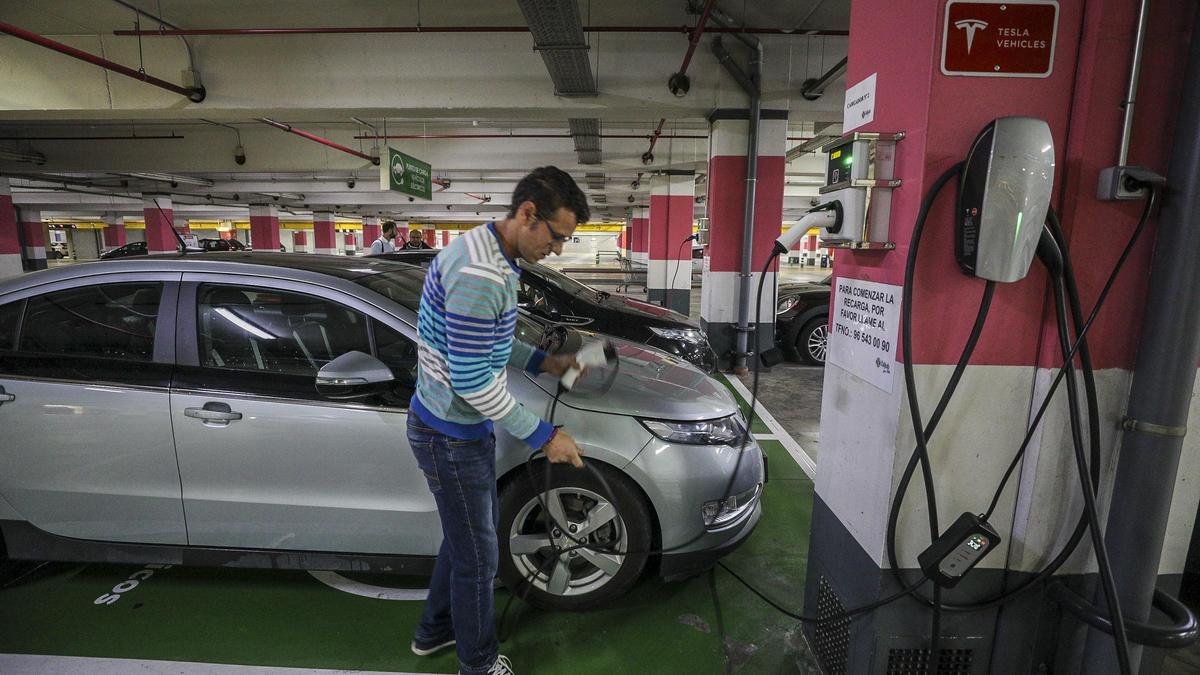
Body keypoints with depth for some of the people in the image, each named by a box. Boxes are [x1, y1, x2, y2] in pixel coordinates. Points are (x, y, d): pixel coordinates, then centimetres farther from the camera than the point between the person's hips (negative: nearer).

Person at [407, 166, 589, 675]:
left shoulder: (491, 255, 4)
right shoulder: (479, 275, -30)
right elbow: (472, 380, -28)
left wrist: (544, 362, 5)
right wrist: (542, 436, -20)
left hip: (465, 427, 10)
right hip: (451, 436, -10)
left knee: (466, 536, 26)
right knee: (477, 556, 9)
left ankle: (435, 631, 48)